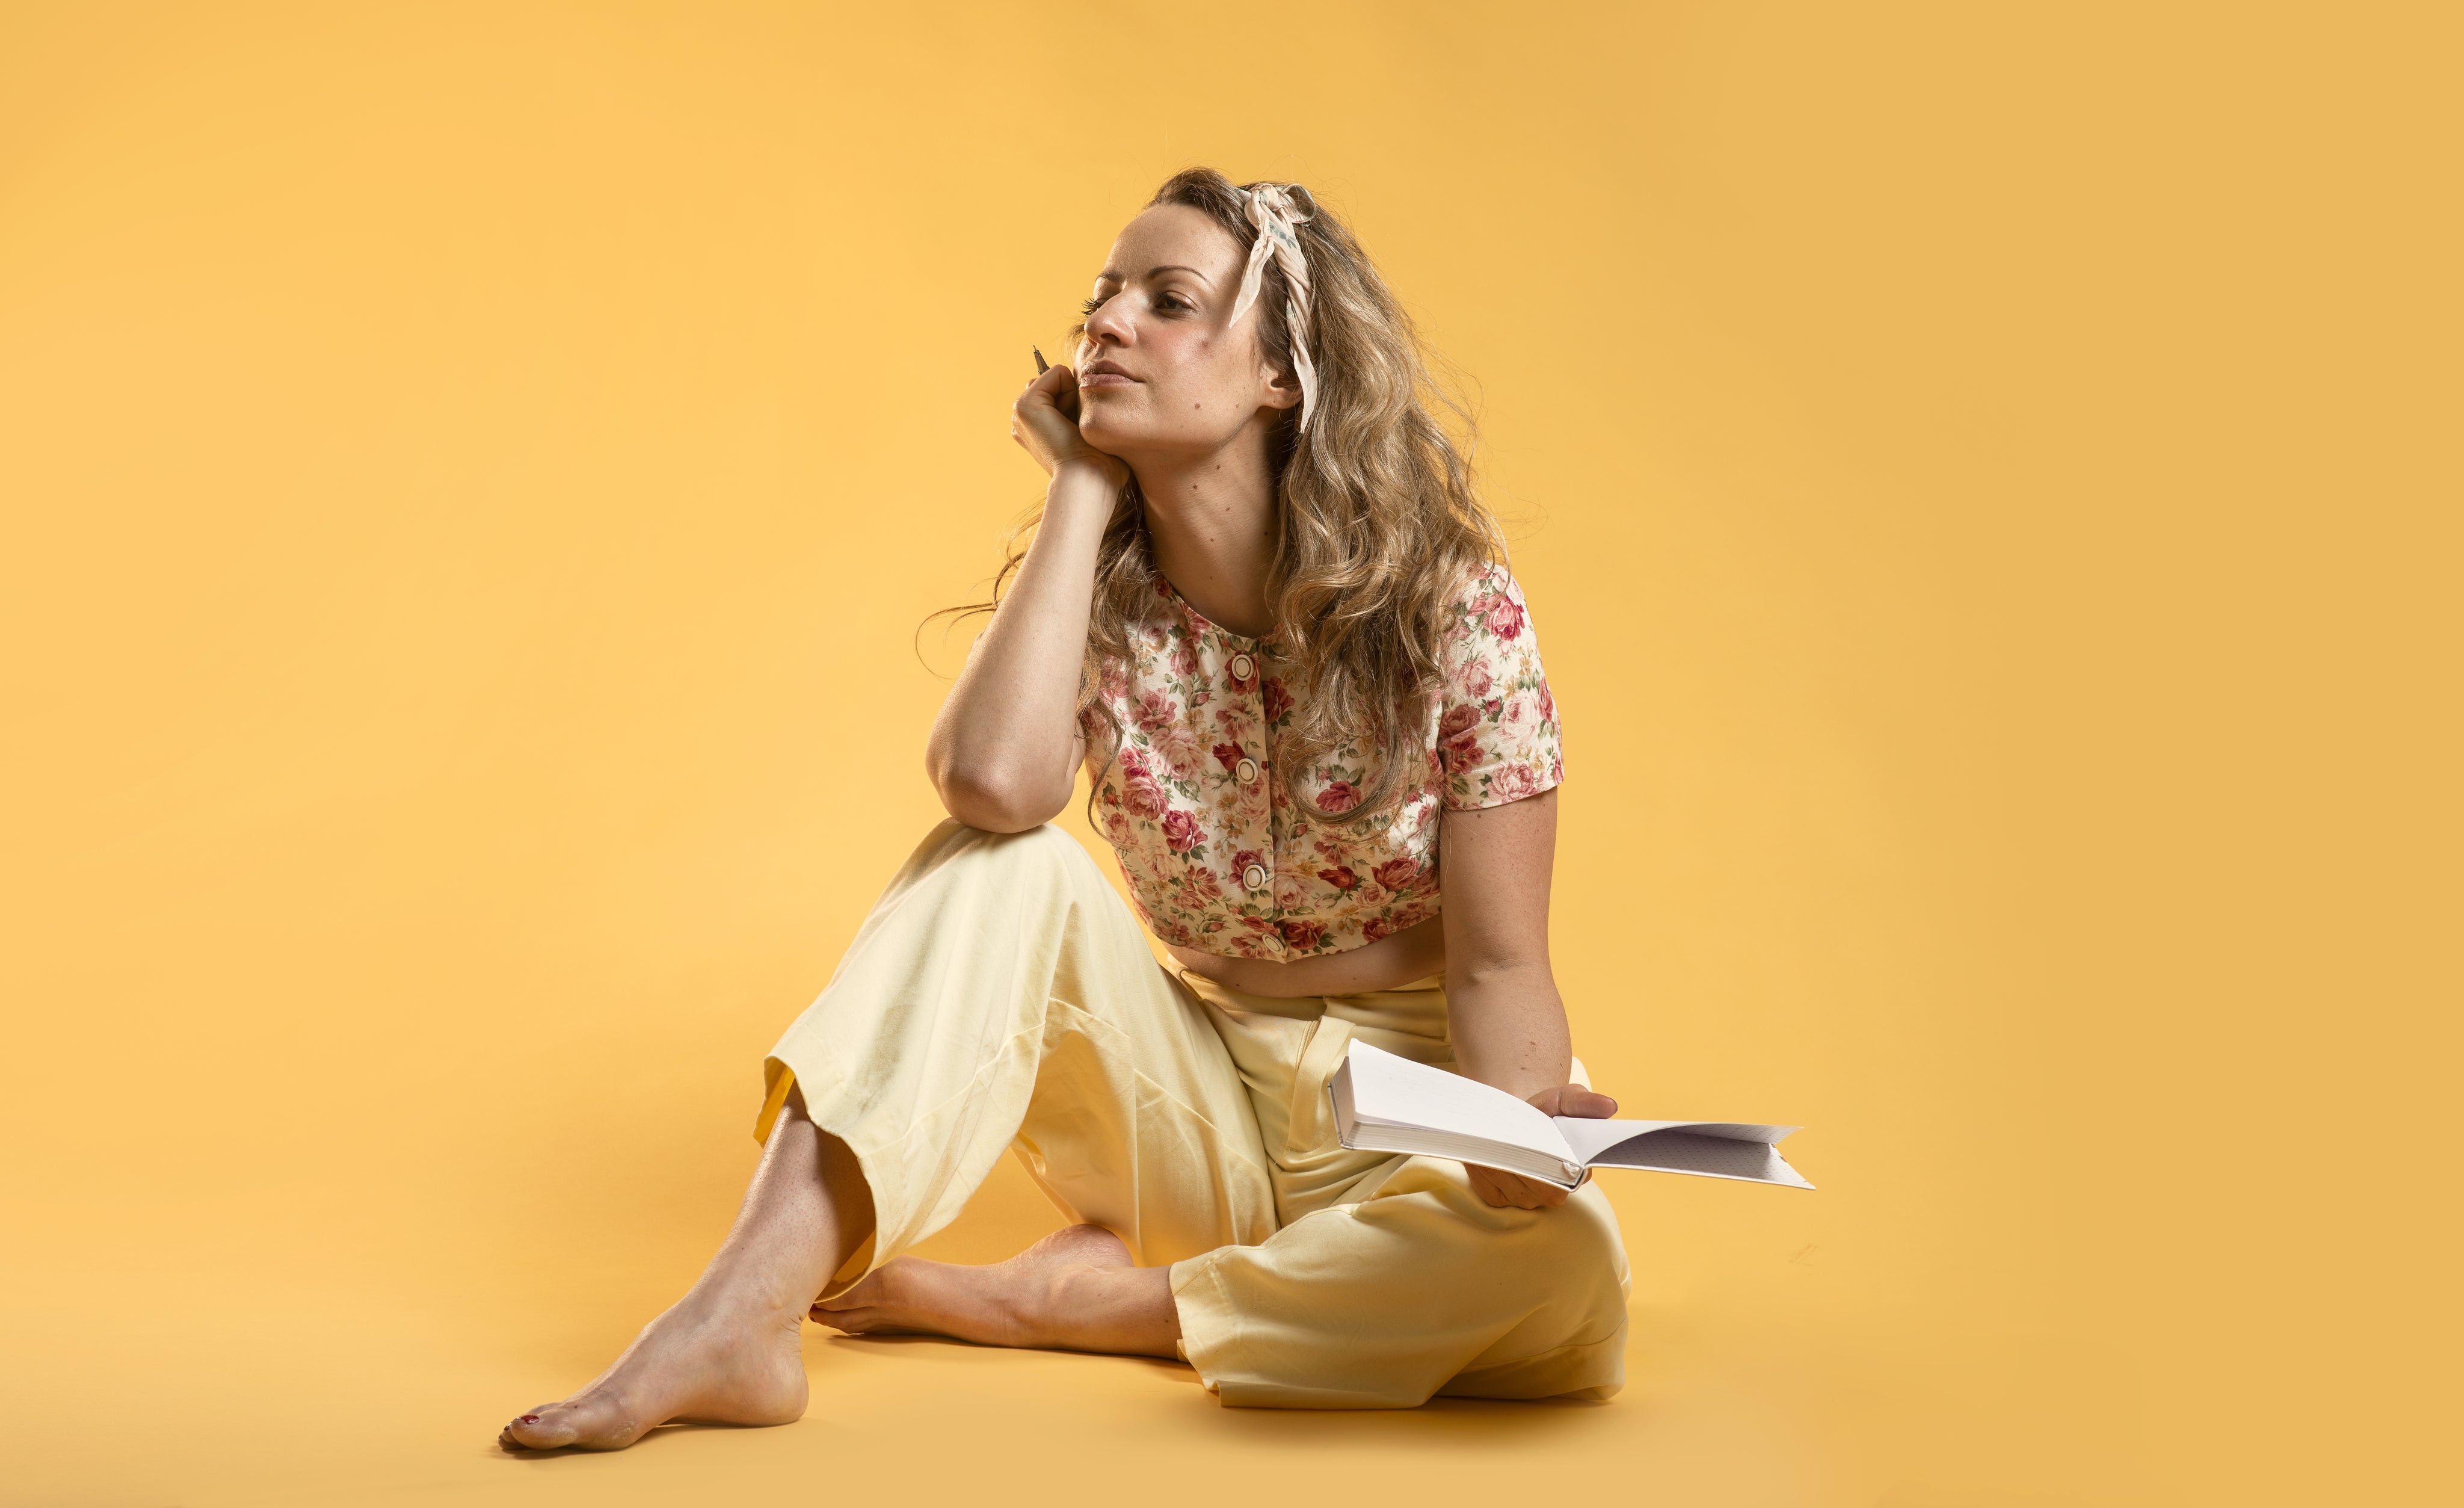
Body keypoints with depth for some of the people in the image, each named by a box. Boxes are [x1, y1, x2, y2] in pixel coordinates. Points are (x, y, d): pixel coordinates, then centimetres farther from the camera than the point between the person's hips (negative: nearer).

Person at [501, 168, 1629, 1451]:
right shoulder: (1098, 593, -3)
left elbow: (1498, 965, -11)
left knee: (1561, 1258, -36)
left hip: (1405, 1110, -2)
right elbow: (995, 783, -27)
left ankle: (1014, 1300, -24)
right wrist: (1082, 488, -17)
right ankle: (741, 1319, -33)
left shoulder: (1457, 606, -12)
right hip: (1197, 1096, 2)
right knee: (1001, 865, -24)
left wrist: (1525, 1117, -33)